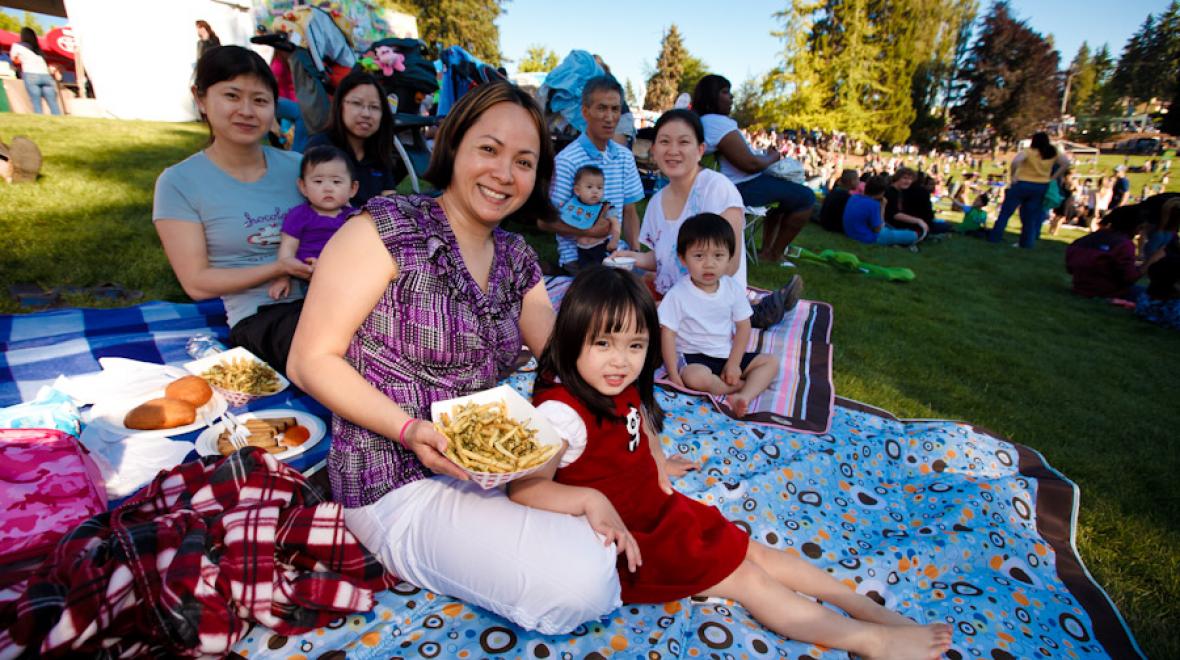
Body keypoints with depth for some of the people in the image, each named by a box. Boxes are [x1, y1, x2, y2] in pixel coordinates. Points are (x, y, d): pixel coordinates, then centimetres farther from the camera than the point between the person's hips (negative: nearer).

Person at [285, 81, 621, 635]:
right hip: (400, 484, -6)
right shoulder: (385, 230, -14)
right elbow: (310, 360, -13)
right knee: (581, 584, -17)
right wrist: (408, 429, -26)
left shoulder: (516, 259, 6)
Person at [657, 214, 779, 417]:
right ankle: (750, 385, -15)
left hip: (727, 354, 5)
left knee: (770, 362, -4)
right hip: (693, 356, -5)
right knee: (696, 377, -35)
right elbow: (668, 333, -14)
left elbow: (743, 327, 1)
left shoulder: (733, 288, -3)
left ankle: (743, 397, -25)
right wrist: (674, 375, -19)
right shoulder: (678, 294, -15)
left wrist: (734, 363, -9)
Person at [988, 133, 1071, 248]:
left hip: (1022, 185, -4)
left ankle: (994, 237, 4)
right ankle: (1027, 243, 11)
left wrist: (1012, 176, -17)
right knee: (1031, 217, 11)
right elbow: (1066, 163, -1)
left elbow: (1015, 161, -29)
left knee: (1006, 212, 5)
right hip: (1040, 187, 4)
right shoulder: (1054, 152, 3)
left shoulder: (1028, 152, -11)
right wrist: (1053, 178, 3)